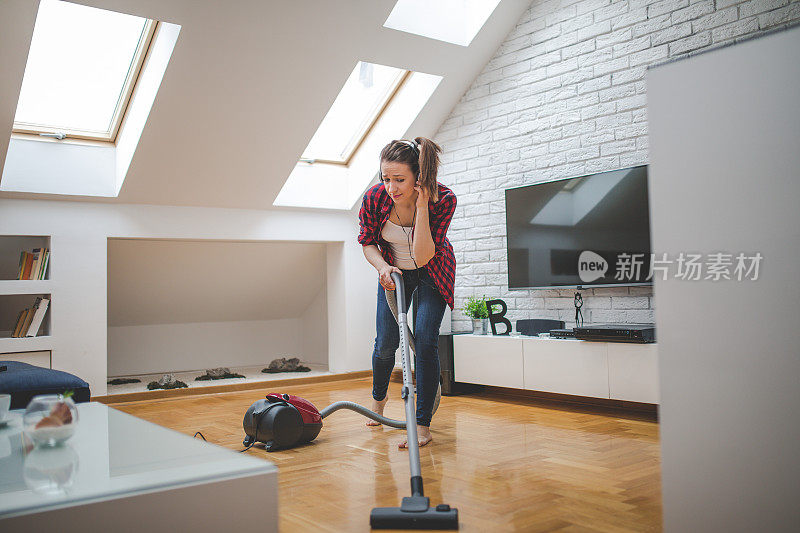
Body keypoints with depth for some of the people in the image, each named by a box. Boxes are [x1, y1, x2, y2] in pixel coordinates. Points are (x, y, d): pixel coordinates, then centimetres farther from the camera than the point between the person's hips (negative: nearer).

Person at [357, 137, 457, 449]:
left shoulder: (443, 200, -32)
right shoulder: (374, 198, -26)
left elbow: (423, 256, -34)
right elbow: (367, 243, -8)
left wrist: (421, 207, -41)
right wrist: (382, 267, -27)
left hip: (431, 273, -2)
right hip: (393, 271, 2)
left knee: (424, 339, -16)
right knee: (386, 341, 2)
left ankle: (423, 425, -6)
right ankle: (379, 397, 35)